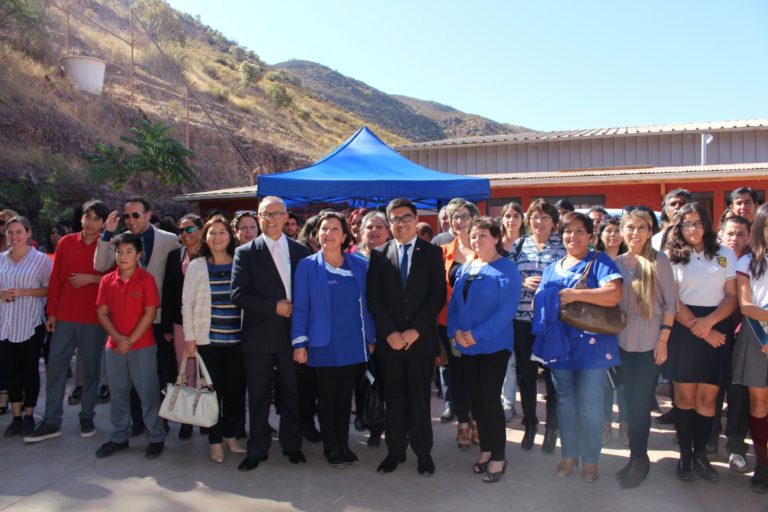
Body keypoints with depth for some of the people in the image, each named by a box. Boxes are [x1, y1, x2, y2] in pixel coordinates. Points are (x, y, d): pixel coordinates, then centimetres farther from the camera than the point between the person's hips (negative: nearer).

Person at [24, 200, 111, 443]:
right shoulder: (66, 242, 6)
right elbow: (55, 279, 7)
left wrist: (91, 278, -16)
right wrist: (51, 312, 4)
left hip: (94, 318, -2)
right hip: (64, 316, 3)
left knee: (91, 368, 6)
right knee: (56, 366, 4)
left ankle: (87, 418, 19)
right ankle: (51, 421, 13)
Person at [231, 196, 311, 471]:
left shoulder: (300, 250, 5)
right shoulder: (246, 253, -1)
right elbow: (238, 295, -9)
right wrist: (274, 306, -15)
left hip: (292, 333, 2)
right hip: (259, 335, -1)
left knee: (292, 394, 12)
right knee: (258, 396, 9)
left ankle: (292, 445, 28)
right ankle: (257, 449, 24)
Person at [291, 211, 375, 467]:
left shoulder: (359, 265, 2)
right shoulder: (307, 266, -4)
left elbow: (366, 303, 6)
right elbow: (300, 307, -5)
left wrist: (371, 338, 5)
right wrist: (299, 343, -9)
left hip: (353, 344, 2)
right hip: (323, 345, -2)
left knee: (345, 395, 13)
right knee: (327, 396, 10)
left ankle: (343, 444, 27)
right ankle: (330, 446, 25)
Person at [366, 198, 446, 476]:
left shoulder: (432, 252, 3)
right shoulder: (379, 254, 6)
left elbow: (438, 295, -3)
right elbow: (373, 297, 1)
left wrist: (416, 330, -11)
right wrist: (390, 332, -9)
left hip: (421, 338, -1)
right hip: (389, 339, 1)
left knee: (420, 398, 6)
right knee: (393, 398, 8)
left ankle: (423, 452, 19)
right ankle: (395, 451, 20)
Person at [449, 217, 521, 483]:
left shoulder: (506, 268, -8)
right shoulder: (465, 268, 11)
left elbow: (507, 308, -17)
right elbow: (454, 302, 10)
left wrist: (478, 334, -21)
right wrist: (455, 330, -8)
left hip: (494, 345, -6)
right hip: (467, 346, 6)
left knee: (490, 400, -4)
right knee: (476, 400, 12)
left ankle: (498, 457, 12)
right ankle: (485, 450, 27)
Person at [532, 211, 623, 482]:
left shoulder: (600, 262, -3)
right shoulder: (552, 268, 14)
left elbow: (614, 295, -19)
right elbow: (539, 302, 19)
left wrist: (575, 294, -21)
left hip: (590, 345, -5)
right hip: (559, 345, 5)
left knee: (589, 406, 3)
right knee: (565, 402, 14)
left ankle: (590, 459, 19)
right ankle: (569, 454, 29)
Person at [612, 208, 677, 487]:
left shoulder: (659, 260, -5)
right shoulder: (616, 262, 5)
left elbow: (670, 303, -6)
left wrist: (663, 340, -10)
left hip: (650, 343, -4)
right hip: (622, 342, 4)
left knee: (639, 400, 0)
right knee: (630, 399, 9)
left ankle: (638, 458, 15)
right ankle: (638, 457, 24)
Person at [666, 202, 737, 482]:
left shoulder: (725, 254, 9)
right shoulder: (673, 257, 4)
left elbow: (732, 296, 3)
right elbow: (673, 302, -2)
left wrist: (709, 321, -14)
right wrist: (699, 329, -13)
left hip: (718, 330, 2)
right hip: (685, 330, -1)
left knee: (707, 398, 3)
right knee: (685, 396, 2)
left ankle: (700, 453, 18)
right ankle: (685, 454, 15)